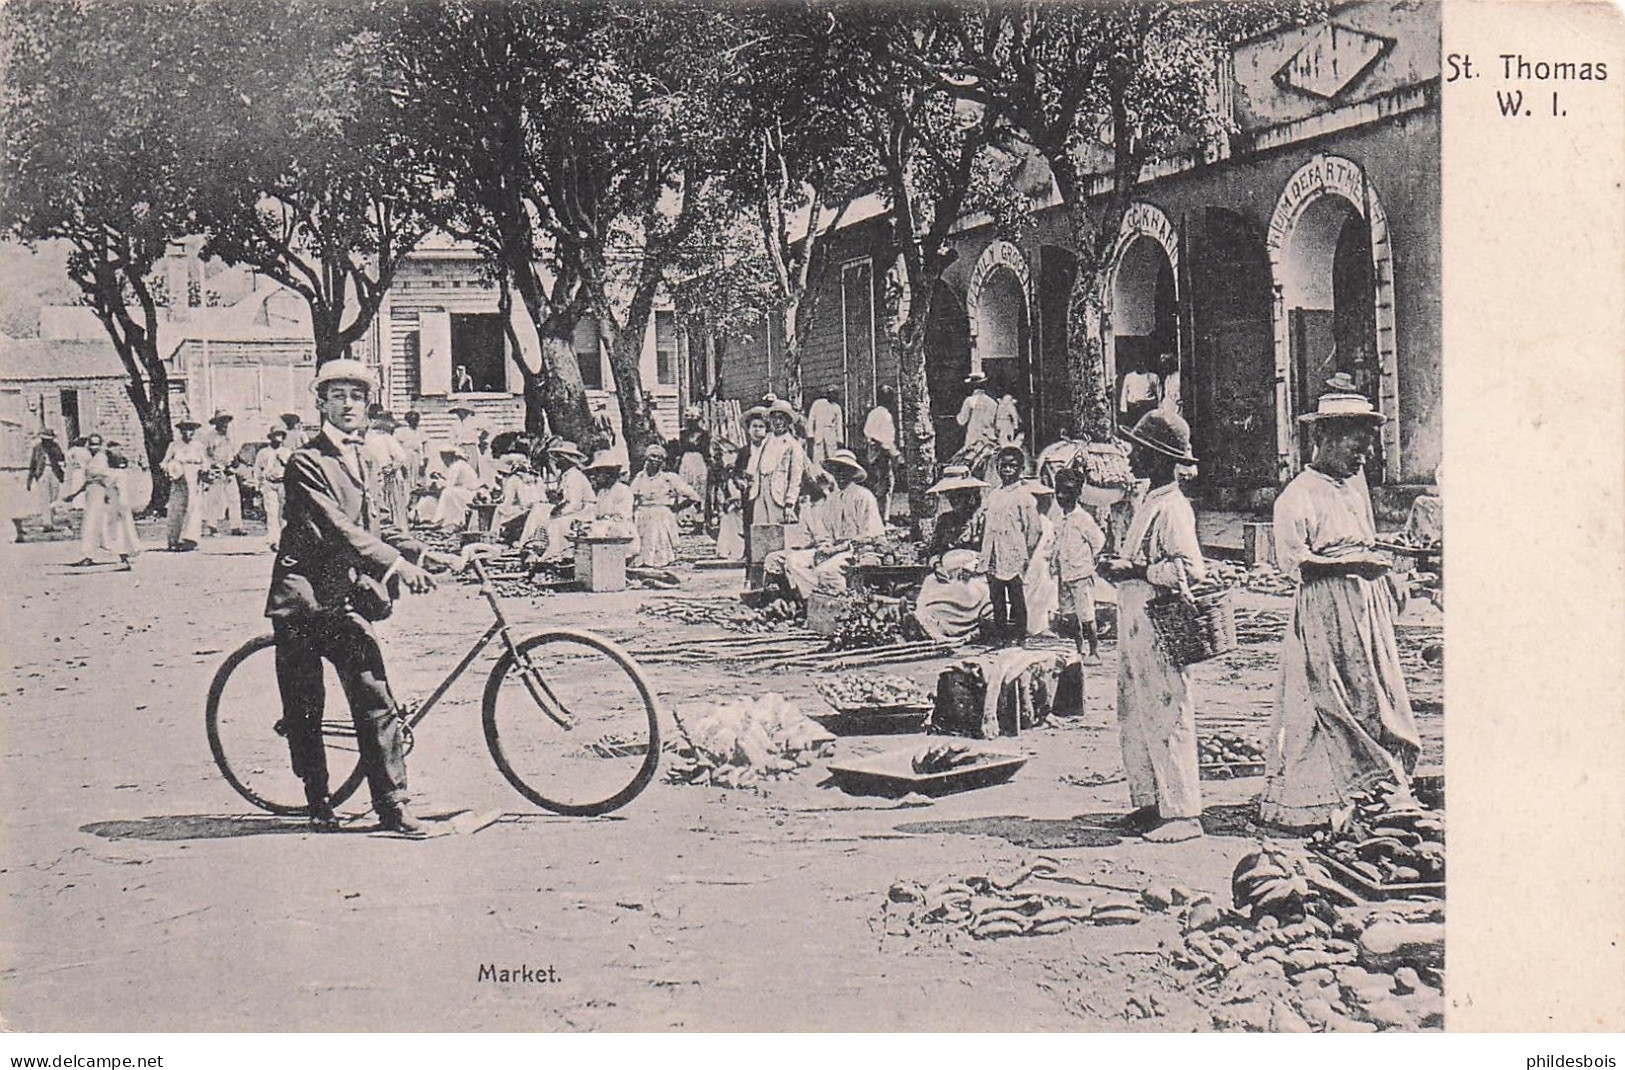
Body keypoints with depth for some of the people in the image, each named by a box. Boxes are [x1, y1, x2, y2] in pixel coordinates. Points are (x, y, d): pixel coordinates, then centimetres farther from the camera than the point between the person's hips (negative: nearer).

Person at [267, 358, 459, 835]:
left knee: (376, 702, -4)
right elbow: (336, 527, -19)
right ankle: (318, 802, 16)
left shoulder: (361, 463, 17)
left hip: (347, 598, 6)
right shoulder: (307, 463, -7)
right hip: (303, 597, -6)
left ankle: (392, 804, -1)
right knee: (305, 709, 4)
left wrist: (423, 553, 5)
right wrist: (394, 562, -25)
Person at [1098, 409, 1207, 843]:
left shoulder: (1172, 508, -15)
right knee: (1135, 718, 13)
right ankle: (1149, 802, 21)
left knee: (1167, 720, -6)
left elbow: (1190, 568, -24)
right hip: (1136, 627, 10)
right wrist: (1119, 568, 8)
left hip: (1161, 628, -10)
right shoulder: (1149, 503, 15)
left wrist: (1133, 571, -20)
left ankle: (1183, 813, -1)